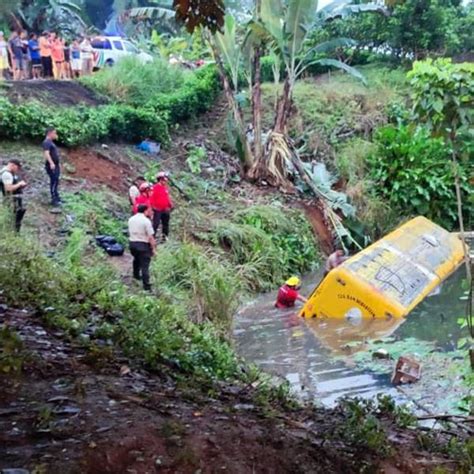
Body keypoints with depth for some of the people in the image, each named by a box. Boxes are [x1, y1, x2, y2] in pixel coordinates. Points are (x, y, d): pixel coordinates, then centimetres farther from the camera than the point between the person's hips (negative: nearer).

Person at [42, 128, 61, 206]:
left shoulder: (51, 142, 18)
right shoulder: (46, 142, -14)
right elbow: (46, 153, -26)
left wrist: (58, 163, 29)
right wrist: (51, 163, -36)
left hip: (55, 165, 10)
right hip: (51, 166, -10)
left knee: (56, 181, 15)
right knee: (54, 181, -11)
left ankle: (56, 197, 24)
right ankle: (54, 199, -10)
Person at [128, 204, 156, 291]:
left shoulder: (131, 219, 5)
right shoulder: (146, 221, -15)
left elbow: (129, 232, 13)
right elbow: (150, 237, -16)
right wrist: (153, 248, -9)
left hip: (132, 243, 7)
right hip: (143, 245, -7)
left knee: (136, 259, 31)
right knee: (144, 265, -4)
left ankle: (136, 275, 51)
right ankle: (146, 285, -5)